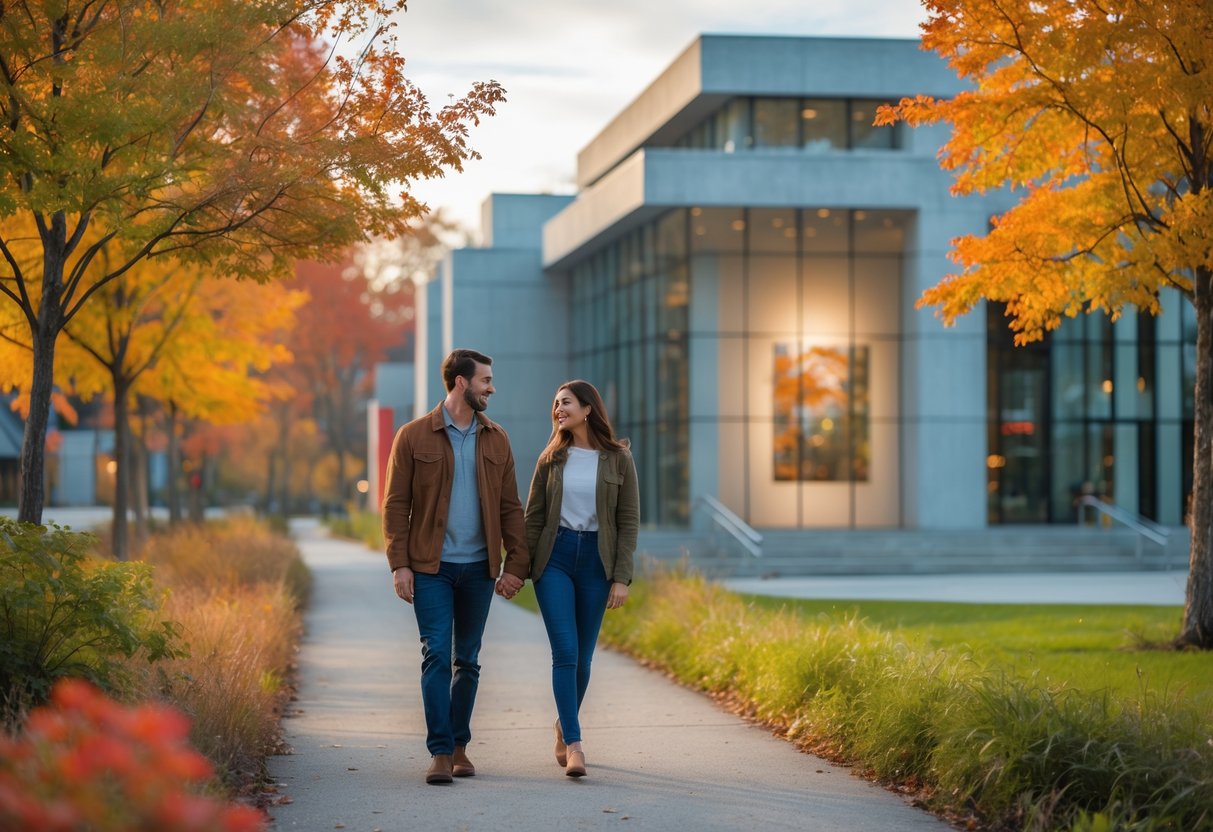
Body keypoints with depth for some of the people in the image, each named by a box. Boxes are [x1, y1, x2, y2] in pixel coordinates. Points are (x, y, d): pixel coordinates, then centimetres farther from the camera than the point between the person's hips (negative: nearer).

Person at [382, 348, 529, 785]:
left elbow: (510, 507, 9)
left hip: (478, 568, 3)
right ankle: (439, 752, -7)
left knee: (467, 661, 9)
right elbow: (395, 504, -2)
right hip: (432, 567, -3)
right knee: (436, 656, -9)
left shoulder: (496, 440, 8)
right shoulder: (414, 437, -2)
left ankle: (459, 746, 19)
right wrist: (399, 565, -10)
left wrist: (516, 565, 0)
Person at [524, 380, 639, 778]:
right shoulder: (552, 458, 5)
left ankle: (564, 727, 29)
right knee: (565, 652, -10)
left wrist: (621, 578, -7)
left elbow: (629, 521, -1)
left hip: (596, 560, 0)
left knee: (582, 656, 7)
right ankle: (574, 745, -13)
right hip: (554, 557, 0)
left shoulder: (618, 459, 0)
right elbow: (533, 517, 7)